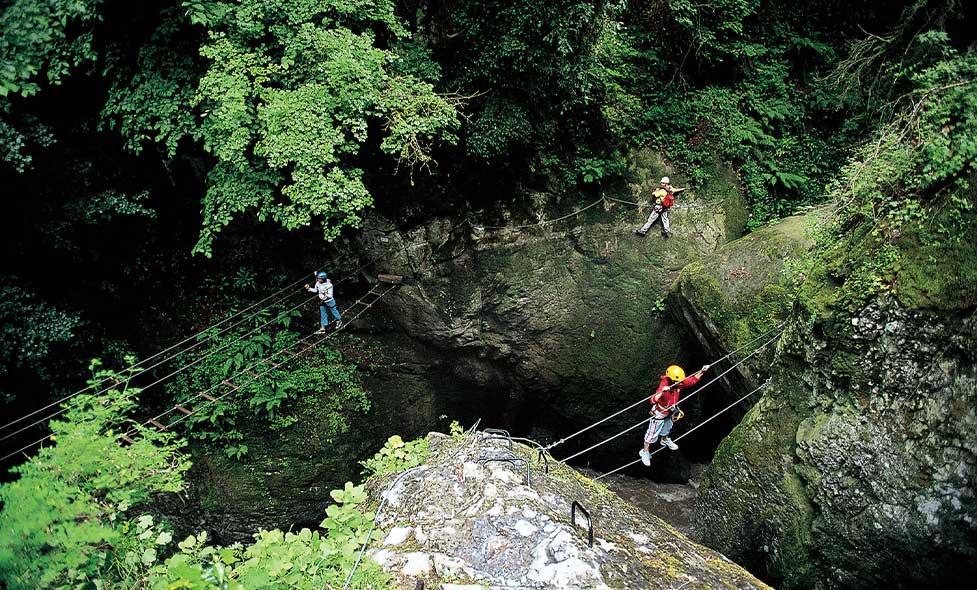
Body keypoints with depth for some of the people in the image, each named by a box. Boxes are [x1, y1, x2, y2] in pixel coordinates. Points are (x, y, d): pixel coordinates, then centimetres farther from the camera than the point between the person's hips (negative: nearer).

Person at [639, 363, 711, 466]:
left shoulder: (679, 384, -21)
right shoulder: (663, 386, -42)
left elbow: (692, 380, -5)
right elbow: (653, 400, -54)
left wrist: (701, 372, -17)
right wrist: (662, 391, -70)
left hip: (668, 412, 7)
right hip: (658, 414, -7)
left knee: (666, 428, 35)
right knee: (652, 434, 10)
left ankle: (665, 440, 65)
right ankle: (645, 452, 32)